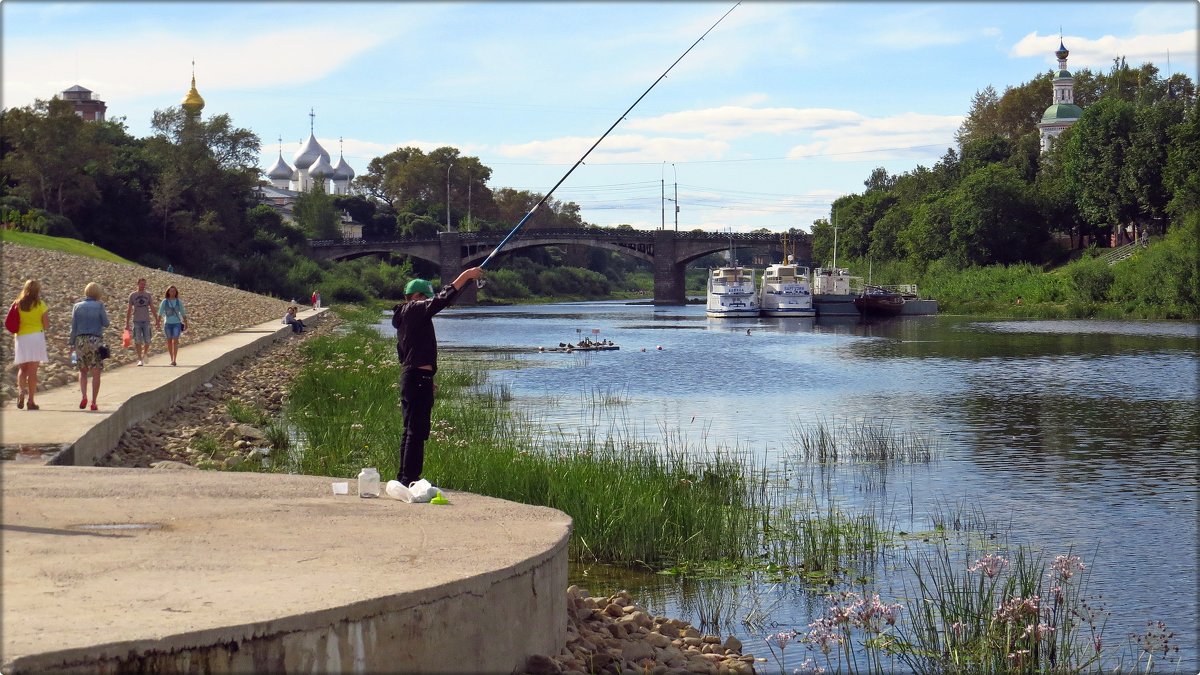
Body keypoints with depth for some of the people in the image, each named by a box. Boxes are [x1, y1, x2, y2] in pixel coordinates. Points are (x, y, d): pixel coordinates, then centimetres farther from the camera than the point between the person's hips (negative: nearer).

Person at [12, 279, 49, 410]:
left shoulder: (18, 304, 5)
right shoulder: (40, 305, -3)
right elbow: (46, 326, -3)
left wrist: (14, 342, 16)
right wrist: (47, 315, 14)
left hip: (20, 338, 2)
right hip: (36, 337, -2)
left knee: (22, 369, 14)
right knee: (33, 370, 0)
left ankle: (21, 391, -11)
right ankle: (31, 401, -1)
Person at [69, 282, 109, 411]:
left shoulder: (77, 306, 3)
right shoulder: (99, 306, -4)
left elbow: (73, 327, 3)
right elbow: (106, 323, 0)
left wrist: (71, 343, 9)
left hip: (80, 340, 2)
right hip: (96, 340, -2)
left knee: (83, 371, 14)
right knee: (96, 373, 5)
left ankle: (84, 396, -8)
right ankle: (93, 402, 3)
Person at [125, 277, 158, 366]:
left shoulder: (148, 295, 9)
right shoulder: (132, 295, 3)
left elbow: (152, 308, 11)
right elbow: (129, 310, 5)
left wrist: (156, 319, 3)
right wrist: (127, 323, 1)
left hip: (146, 321, 1)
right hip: (136, 321, -1)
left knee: (147, 341, -1)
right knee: (138, 341, -2)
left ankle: (145, 355, 24)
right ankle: (139, 359, 4)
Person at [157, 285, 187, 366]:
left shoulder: (179, 302, 4)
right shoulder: (164, 302, 2)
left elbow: (183, 313, 9)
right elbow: (160, 313, -2)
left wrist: (186, 324, 8)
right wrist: (158, 323, -11)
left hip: (177, 323, -1)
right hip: (167, 323, 1)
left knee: (175, 341, -11)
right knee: (169, 341, 7)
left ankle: (174, 360, -15)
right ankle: (171, 359, 19)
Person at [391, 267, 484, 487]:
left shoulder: (404, 317, 19)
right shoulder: (414, 310, -9)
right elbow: (441, 300, -22)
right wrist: (465, 276, -19)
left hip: (409, 376, 11)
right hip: (419, 378, -10)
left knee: (411, 430, 15)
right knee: (417, 430, -10)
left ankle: (404, 477, 19)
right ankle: (410, 478, -11)